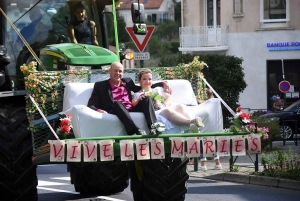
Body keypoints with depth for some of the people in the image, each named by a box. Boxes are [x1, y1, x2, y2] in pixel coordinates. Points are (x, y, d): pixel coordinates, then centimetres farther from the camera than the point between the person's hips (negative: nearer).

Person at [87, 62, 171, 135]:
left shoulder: (128, 82, 28)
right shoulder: (100, 86, 15)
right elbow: (91, 105, 7)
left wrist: (163, 84, 23)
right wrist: (98, 110, -16)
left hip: (132, 110, 4)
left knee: (146, 98, -20)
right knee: (117, 103, -36)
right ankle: (136, 131, -54)